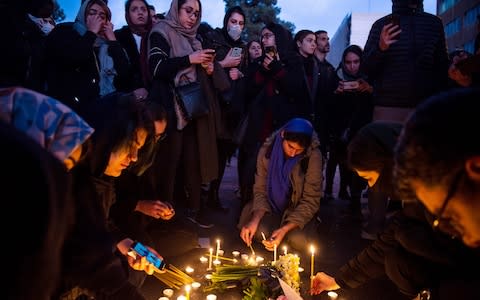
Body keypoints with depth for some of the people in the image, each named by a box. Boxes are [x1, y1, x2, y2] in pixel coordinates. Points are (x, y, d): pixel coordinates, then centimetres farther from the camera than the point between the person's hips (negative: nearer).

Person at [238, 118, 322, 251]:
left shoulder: (313, 156, -21)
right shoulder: (267, 149, -14)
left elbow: (311, 201, -18)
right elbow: (260, 190, -8)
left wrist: (285, 229, -30)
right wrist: (255, 220, -26)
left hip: (297, 209, -1)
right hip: (271, 207, 2)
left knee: (297, 240, -30)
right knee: (260, 232, -28)